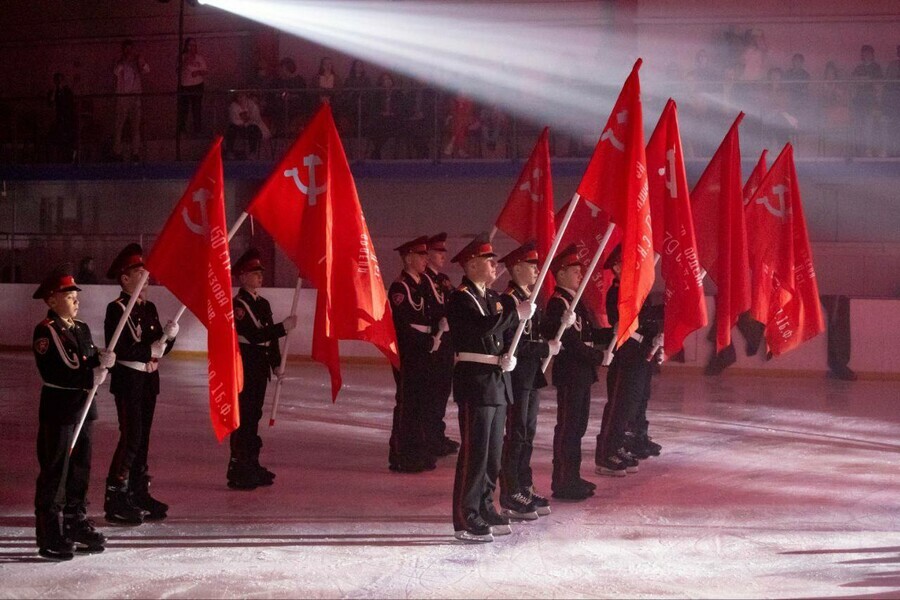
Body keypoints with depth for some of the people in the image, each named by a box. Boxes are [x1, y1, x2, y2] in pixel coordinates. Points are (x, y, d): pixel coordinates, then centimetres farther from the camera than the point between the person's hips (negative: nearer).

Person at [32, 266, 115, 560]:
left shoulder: (82, 329, 14)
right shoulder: (46, 331, -12)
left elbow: (93, 365, 14)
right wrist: (91, 375, -20)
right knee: (55, 472, -4)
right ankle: (49, 536, 2)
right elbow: (56, 373, -21)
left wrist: (102, 361, -8)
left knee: (81, 468, 14)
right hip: (58, 411, -8)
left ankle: (76, 523, 27)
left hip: (84, 407, 8)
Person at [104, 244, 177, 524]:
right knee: (131, 437, -10)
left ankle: (139, 493, 20)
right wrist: (150, 350, -21)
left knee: (143, 437, 12)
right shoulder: (116, 309, -11)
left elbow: (161, 346, 12)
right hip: (128, 380, -8)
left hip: (149, 380, 8)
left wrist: (168, 336, -8)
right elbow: (117, 349, -19)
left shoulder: (149, 308, 13)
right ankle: (115, 499, -5)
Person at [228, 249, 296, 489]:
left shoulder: (263, 304, 15)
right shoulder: (238, 305, -12)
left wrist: (276, 363, 13)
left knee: (254, 415, 14)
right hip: (244, 368, -9)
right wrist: (284, 326, -22)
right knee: (243, 417, -7)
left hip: (260, 368, 9)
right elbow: (255, 335, -22)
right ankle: (238, 471, -3)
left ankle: (251, 465, 22)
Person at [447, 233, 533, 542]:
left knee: (493, 452, 14)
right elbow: (483, 327, -27)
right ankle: (466, 520, -3)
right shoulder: (461, 298, -10)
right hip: (475, 381, -9)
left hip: (497, 380, 9)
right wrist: (517, 313, -21)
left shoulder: (493, 298, 17)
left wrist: (510, 357, 1)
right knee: (474, 452, -7)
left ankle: (485, 509, 24)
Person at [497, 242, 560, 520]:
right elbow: (512, 345, -21)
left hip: (531, 377, 9)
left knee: (527, 434, 14)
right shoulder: (508, 301, -15)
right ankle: (510, 497, 2)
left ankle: (524, 489, 22)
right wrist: (547, 349, -16)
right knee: (516, 435, -4)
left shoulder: (529, 299, 14)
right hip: (517, 378, -9)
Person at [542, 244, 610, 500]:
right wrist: (599, 356, -17)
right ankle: (562, 483, 3)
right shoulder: (558, 303, -16)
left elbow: (589, 334, 17)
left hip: (582, 373, 10)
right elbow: (570, 341, -22)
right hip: (570, 374, -10)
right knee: (567, 428, -4)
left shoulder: (576, 301, 15)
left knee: (577, 426, 15)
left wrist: (612, 333, 2)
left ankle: (572, 478, 23)